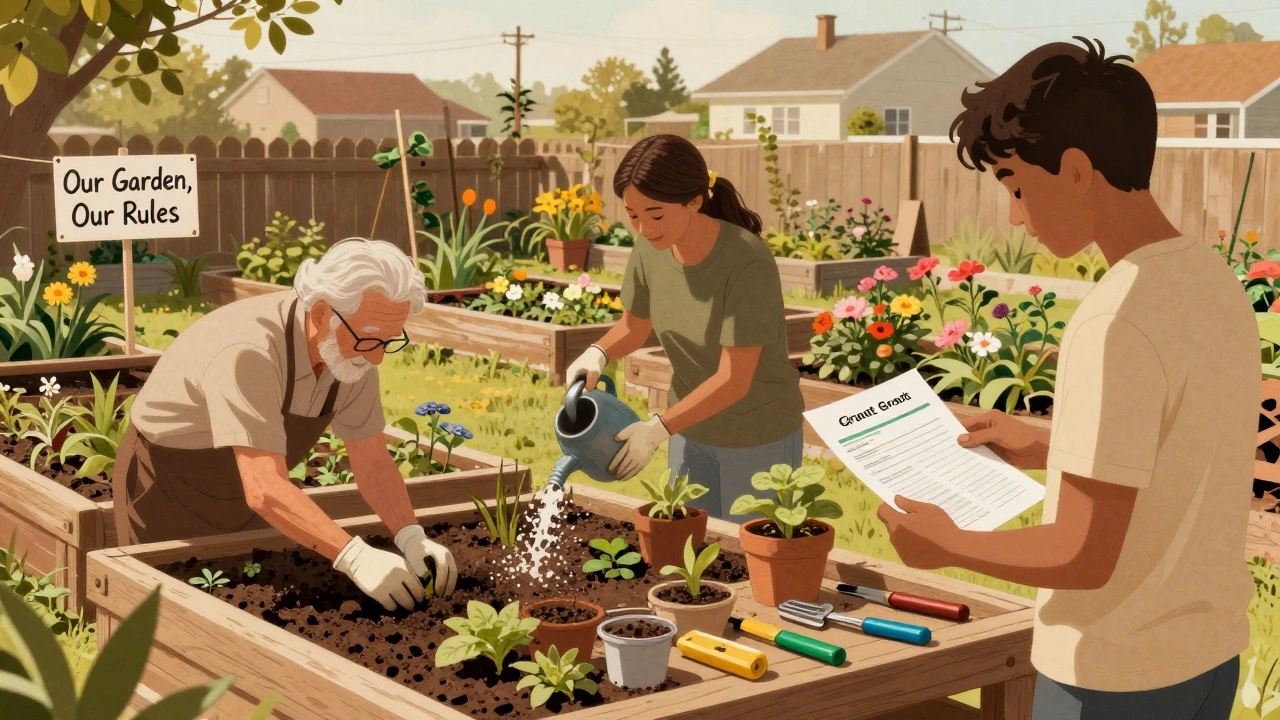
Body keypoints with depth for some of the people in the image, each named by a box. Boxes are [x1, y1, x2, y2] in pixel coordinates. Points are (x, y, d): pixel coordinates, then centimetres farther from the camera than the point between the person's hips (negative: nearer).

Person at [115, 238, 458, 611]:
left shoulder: (353, 349, -15)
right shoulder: (249, 353, -38)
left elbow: (373, 464, -8)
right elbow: (264, 490, -44)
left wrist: (412, 537, -24)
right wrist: (355, 557, -51)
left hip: (243, 494, 6)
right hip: (168, 492, -6)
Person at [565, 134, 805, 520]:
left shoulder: (748, 263, -29)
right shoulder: (651, 250, -12)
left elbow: (734, 381, -27)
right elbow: (634, 326, 5)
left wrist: (658, 428, -29)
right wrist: (597, 354, -14)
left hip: (760, 439, -5)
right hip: (692, 429, 5)